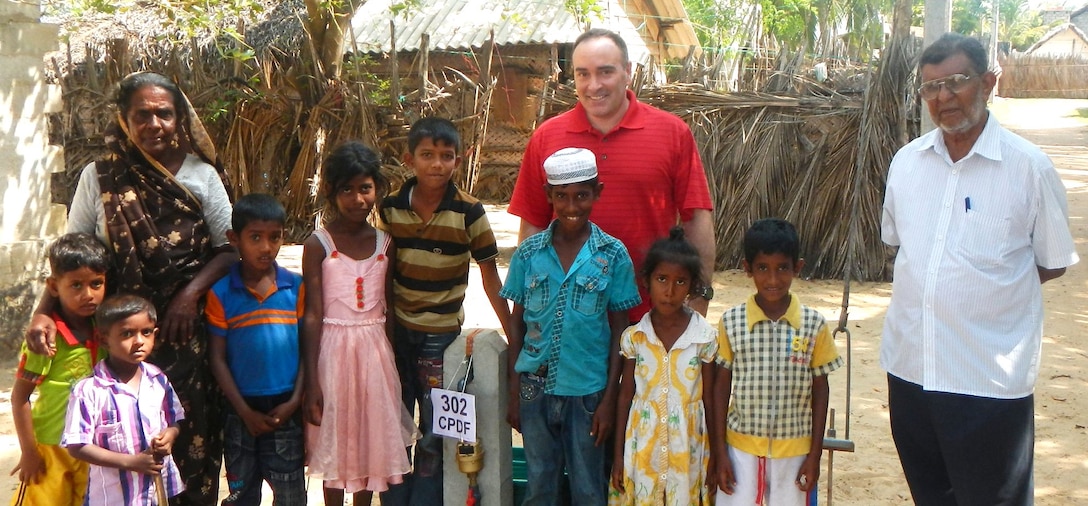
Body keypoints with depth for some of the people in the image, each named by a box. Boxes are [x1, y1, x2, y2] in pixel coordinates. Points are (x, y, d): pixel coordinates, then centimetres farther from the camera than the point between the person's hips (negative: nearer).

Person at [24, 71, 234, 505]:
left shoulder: (202, 176, 2)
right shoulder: (99, 177, 2)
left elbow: (230, 247, 3)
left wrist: (192, 292, -11)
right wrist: (44, 312, -10)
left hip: (186, 333, 0)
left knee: (190, 437, 2)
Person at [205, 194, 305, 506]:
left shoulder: (296, 287, -3)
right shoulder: (221, 292, -7)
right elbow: (217, 358, -5)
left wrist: (294, 402, -8)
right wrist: (245, 412, -8)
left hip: (286, 409, 1)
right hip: (241, 410, 0)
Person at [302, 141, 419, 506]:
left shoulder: (385, 243, 4)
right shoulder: (318, 244, -7)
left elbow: (388, 310, 8)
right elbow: (312, 315, -9)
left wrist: (393, 365, 7)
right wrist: (311, 383, -11)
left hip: (375, 350, 3)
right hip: (333, 349, -3)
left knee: (372, 441, 10)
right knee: (335, 443, 7)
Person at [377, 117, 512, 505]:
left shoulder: (469, 212, -11)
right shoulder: (391, 207, -4)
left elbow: (490, 276, -6)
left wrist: (513, 334, -6)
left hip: (442, 332, -3)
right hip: (396, 328, 3)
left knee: (434, 428, 4)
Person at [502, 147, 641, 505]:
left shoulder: (612, 255, -5)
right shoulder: (530, 252, -1)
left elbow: (618, 331, -2)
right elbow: (516, 322, 5)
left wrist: (609, 398, -5)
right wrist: (513, 392, 3)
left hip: (587, 392, -1)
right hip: (535, 388, 2)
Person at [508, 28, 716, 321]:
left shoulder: (673, 132, -1)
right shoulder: (546, 138, 2)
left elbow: (697, 219, -1)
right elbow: (532, 225, 5)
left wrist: (700, 295, -4)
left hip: (652, 311, -1)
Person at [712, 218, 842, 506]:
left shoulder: (814, 325, -5)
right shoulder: (732, 322, -6)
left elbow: (820, 390, 1)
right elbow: (721, 387, 0)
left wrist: (815, 455, 1)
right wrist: (720, 452, -1)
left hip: (794, 452, 0)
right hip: (741, 450, 0)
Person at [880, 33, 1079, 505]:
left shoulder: (1029, 167, -8)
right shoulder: (906, 161, 5)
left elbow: (1053, 263, 1)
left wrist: (986, 285, -2)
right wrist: (929, 285, 7)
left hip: (990, 379, -4)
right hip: (910, 367, 5)